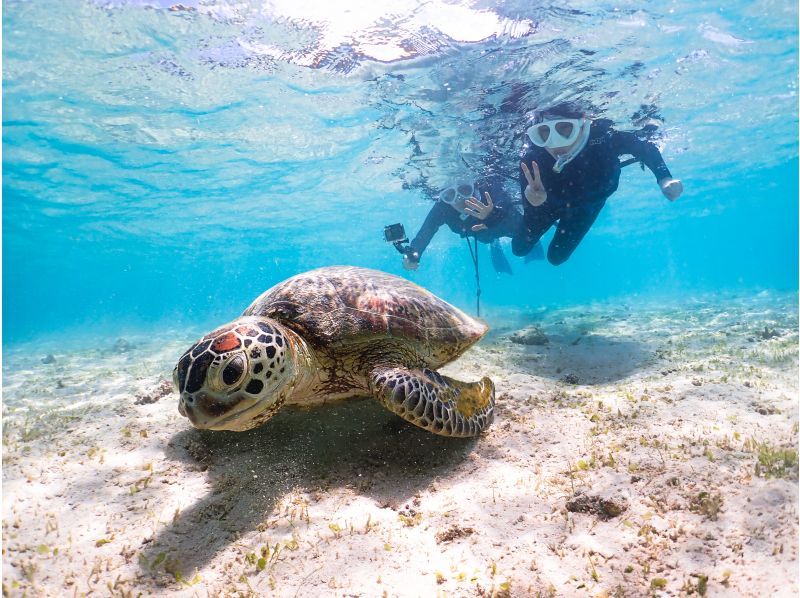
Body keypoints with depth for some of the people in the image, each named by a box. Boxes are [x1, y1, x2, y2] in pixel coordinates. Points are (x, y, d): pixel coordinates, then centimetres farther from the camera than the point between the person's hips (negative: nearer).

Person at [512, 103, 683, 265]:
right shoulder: (532, 162, -44)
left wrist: (664, 178, -39)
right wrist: (534, 204, -67)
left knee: (556, 257, 11)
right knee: (519, 248, 16)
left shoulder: (602, 137, -42)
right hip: (551, 203, -1)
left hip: (587, 204, 1)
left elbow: (645, 145, -20)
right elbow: (531, 227, -42)